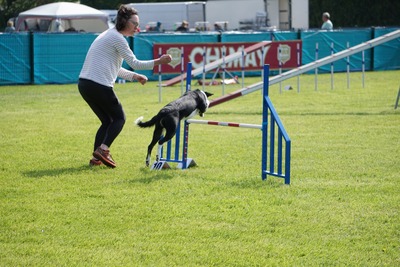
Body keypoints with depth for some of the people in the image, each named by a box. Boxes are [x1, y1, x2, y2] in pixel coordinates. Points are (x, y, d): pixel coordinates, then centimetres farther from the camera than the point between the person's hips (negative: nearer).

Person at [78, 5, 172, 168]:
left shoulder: (109, 35, 23)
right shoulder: (117, 38, -7)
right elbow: (134, 63, -10)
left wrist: (134, 76, 24)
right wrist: (158, 62, -9)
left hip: (84, 84, 9)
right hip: (99, 85, -9)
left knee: (107, 121, 16)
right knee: (119, 118, 5)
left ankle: (96, 157, 6)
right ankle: (103, 149, -12)